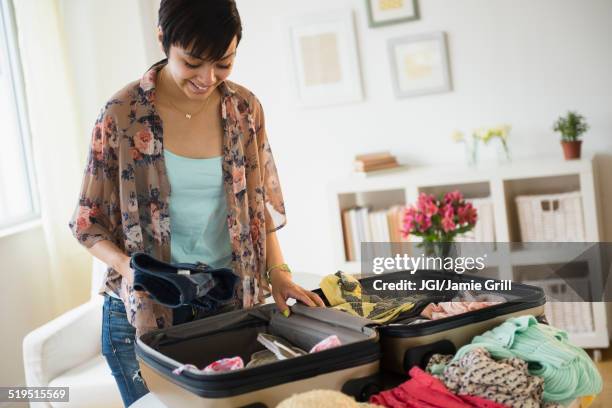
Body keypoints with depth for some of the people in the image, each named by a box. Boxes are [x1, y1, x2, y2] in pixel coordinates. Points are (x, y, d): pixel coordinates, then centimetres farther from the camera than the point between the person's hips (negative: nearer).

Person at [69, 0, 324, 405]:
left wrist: (277, 271, -4)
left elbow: (260, 203, 8)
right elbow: (90, 223, -3)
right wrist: (127, 266, -21)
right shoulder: (122, 114, -10)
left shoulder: (245, 108, -1)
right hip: (146, 310, -2)